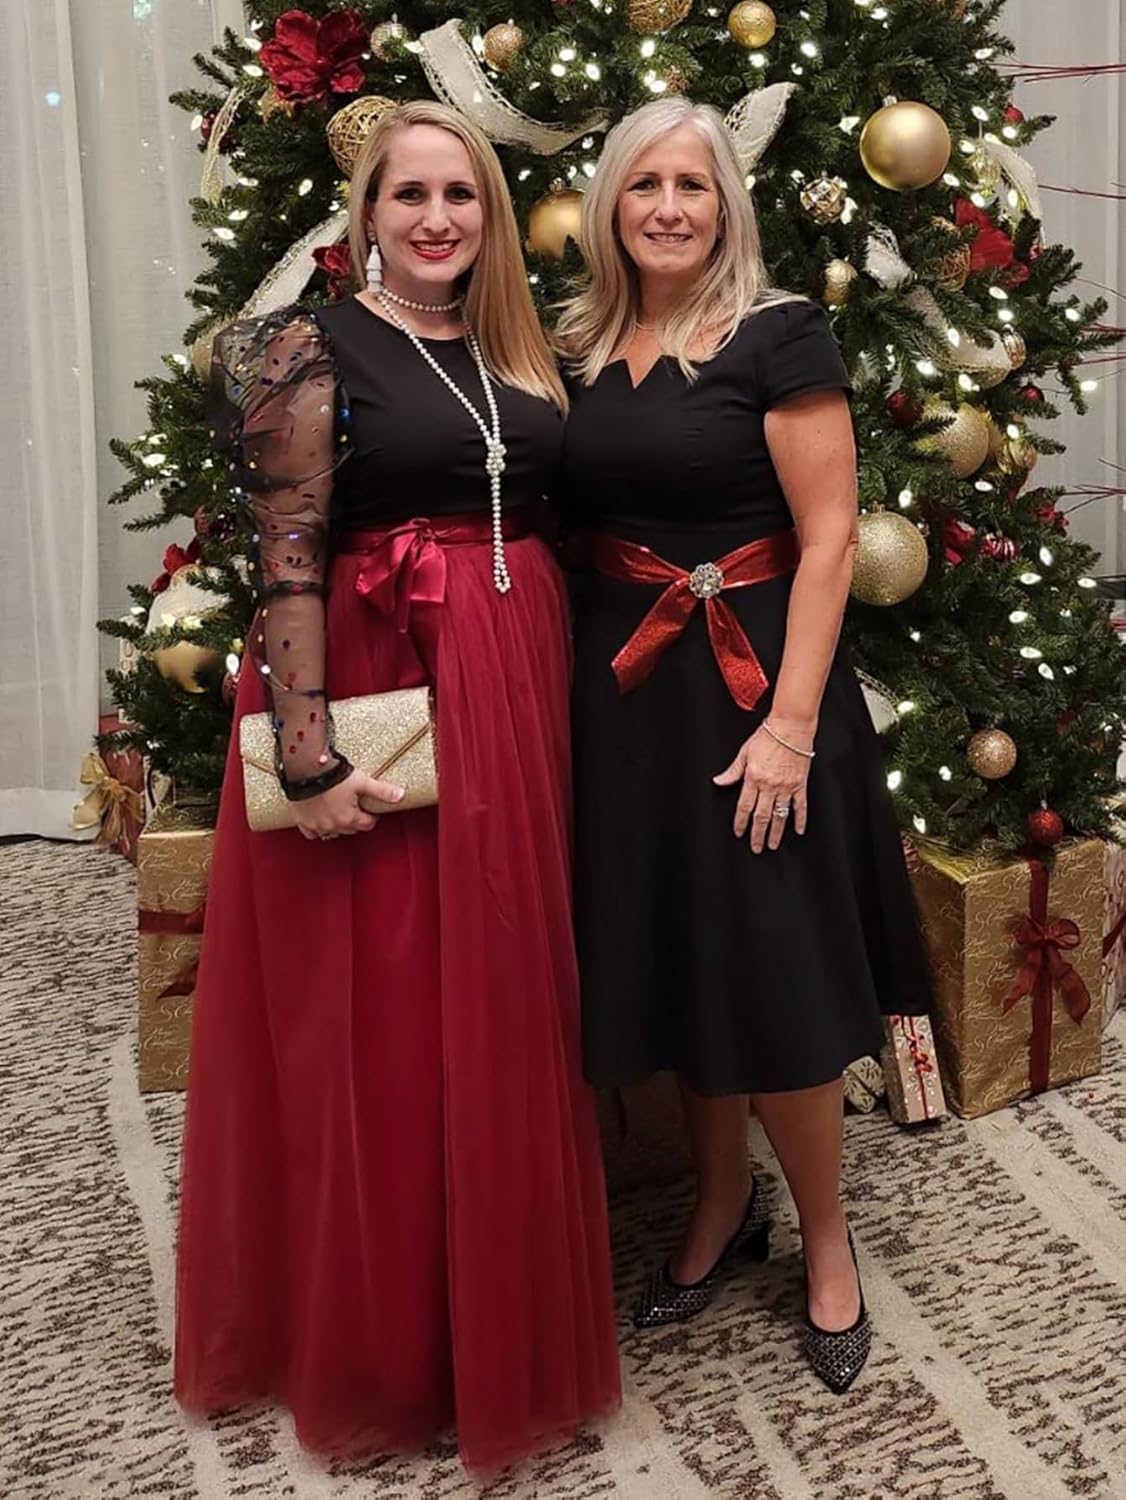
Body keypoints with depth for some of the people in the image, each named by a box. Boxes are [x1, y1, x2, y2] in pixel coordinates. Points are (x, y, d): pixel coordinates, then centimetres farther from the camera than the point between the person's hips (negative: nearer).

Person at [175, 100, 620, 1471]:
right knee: (380, 1018, 3)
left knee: (508, 1009, 13)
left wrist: (541, 704, 10)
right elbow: (285, 562, -12)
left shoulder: (517, 355, 14)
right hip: (377, 697, -6)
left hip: (520, 693, 6)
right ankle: (379, 1335, 24)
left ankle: (503, 1308, 33)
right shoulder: (313, 351, -5)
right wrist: (308, 754, -19)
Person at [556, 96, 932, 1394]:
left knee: (771, 977, -1)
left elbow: (828, 539, -12)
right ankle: (722, 1201, 33)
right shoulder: (580, 349, 8)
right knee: (662, 958, 12)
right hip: (620, 689, 5)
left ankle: (825, 1236, 22)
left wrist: (791, 721, -18)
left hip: (745, 681, -5)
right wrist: (573, 681, 1)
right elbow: (573, 527, 11)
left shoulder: (778, 335, -7)